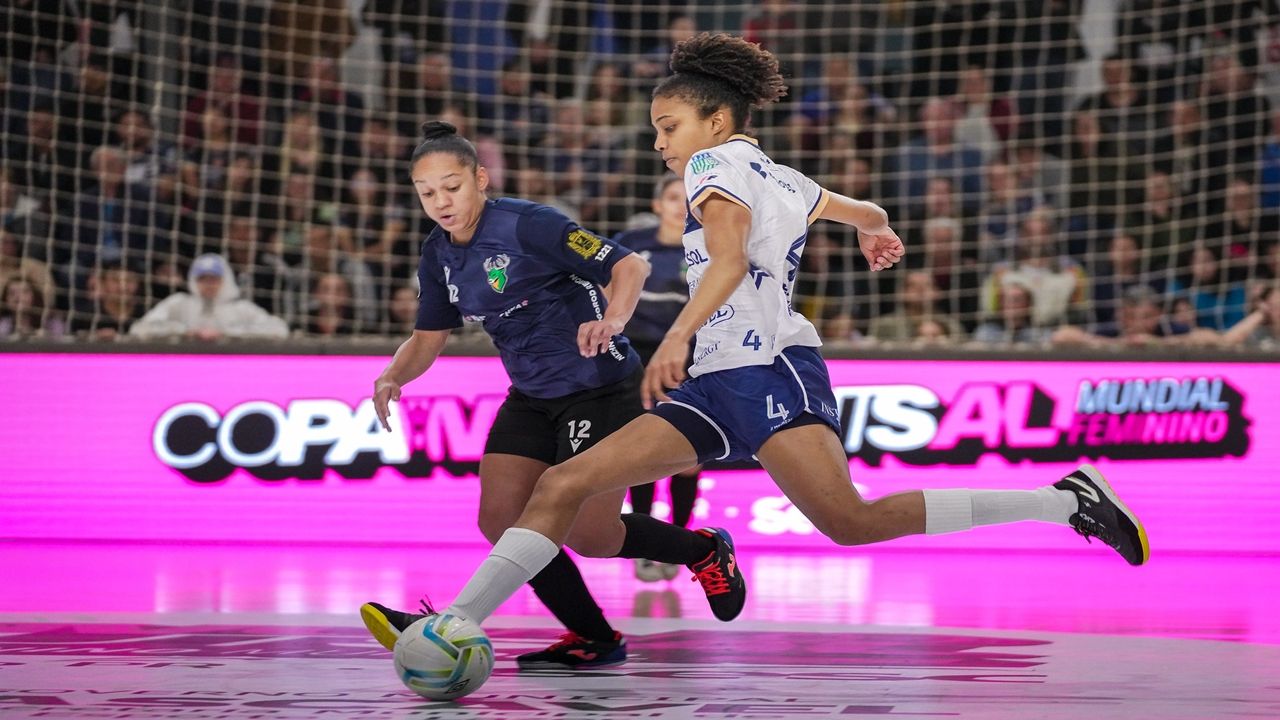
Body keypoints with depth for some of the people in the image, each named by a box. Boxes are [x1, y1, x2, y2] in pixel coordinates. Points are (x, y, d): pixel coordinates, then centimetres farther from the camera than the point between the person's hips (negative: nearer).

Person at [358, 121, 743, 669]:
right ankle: (594, 640, 7)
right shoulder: (439, 254, 2)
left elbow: (630, 266, -21)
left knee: (588, 534, -9)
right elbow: (429, 337, 12)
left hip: (600, 388, -8)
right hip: (532, 398, 8)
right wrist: (393, 377, -9)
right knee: (501, 519, -6)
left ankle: (701, 550, 20)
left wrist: (613, 320, -41)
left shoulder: (527, 225, -20)